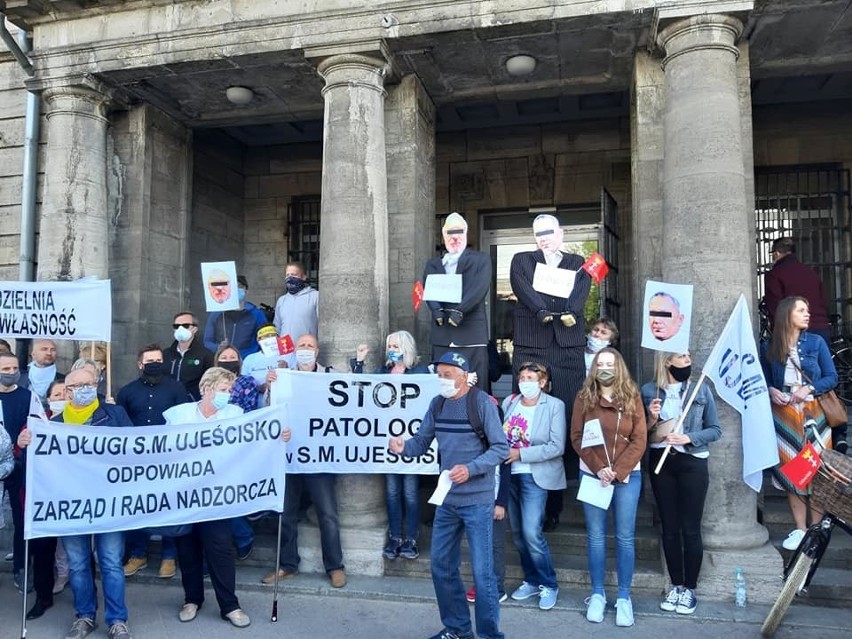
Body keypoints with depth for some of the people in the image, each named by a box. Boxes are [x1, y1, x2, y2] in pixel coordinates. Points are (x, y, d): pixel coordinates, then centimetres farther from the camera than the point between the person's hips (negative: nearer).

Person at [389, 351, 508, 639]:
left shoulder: (482, 402, -14)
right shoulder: (437, 404, 4)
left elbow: (501, 448, -15)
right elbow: (422, 441, 6)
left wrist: (470, 469, -26)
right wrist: (403, 446, -15)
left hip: (477, 500, -6)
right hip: (447, 499, 7)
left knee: (481, 571, 0)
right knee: (441, 566, 15)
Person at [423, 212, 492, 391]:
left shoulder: (480, 260, 10)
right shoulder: (433, 264, 20)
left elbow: (480, 288, -5)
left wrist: (459, 311, -17)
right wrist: (437, 311, -14)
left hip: (471, 333, -3)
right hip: (442, 335, 3)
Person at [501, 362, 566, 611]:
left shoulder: (554, 406, -8)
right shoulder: (509, 402, 4)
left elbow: (556, 447, -13)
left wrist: (520, 454, -17)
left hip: (535, 476, -5)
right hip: (509, 475, 5)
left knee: (531, 532, -11)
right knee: (517, 532, 11)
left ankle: (548, 584, 9)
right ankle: (532, 580, 28)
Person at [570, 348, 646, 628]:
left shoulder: (632, 397, -1)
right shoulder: (584, 397, 1)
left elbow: (639, 439, -4)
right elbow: (576, 437, -2)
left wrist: (618, 471, -13)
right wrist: (599, 468, -12)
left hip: (627, 476, 0)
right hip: (592, 475, 1)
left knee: (625, 538, 5)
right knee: (596, 537, 7)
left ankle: (624, 597, 16)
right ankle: (597, 594, 19)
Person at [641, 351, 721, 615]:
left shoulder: (701, 390, 1)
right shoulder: (648, 391, 1)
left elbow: (715, 430, 0)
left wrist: (688, 438, -14)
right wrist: (652, 420, -14)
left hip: (692, 463, -1)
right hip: (661, 463, 1)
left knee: (691, 529, 2)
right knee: (669, 528, 9)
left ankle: (690, 589, 16)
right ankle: (676, 585, 22)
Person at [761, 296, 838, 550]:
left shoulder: (816, 342, 1)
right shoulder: (769, 347, 2)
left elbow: (832, 377, 0)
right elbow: (763, 380, 10)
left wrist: (809, 388, -15)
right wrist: (771, 391, -11)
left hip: (813, 412, 0)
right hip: (783, 415, 1)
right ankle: (800, 529, 13)